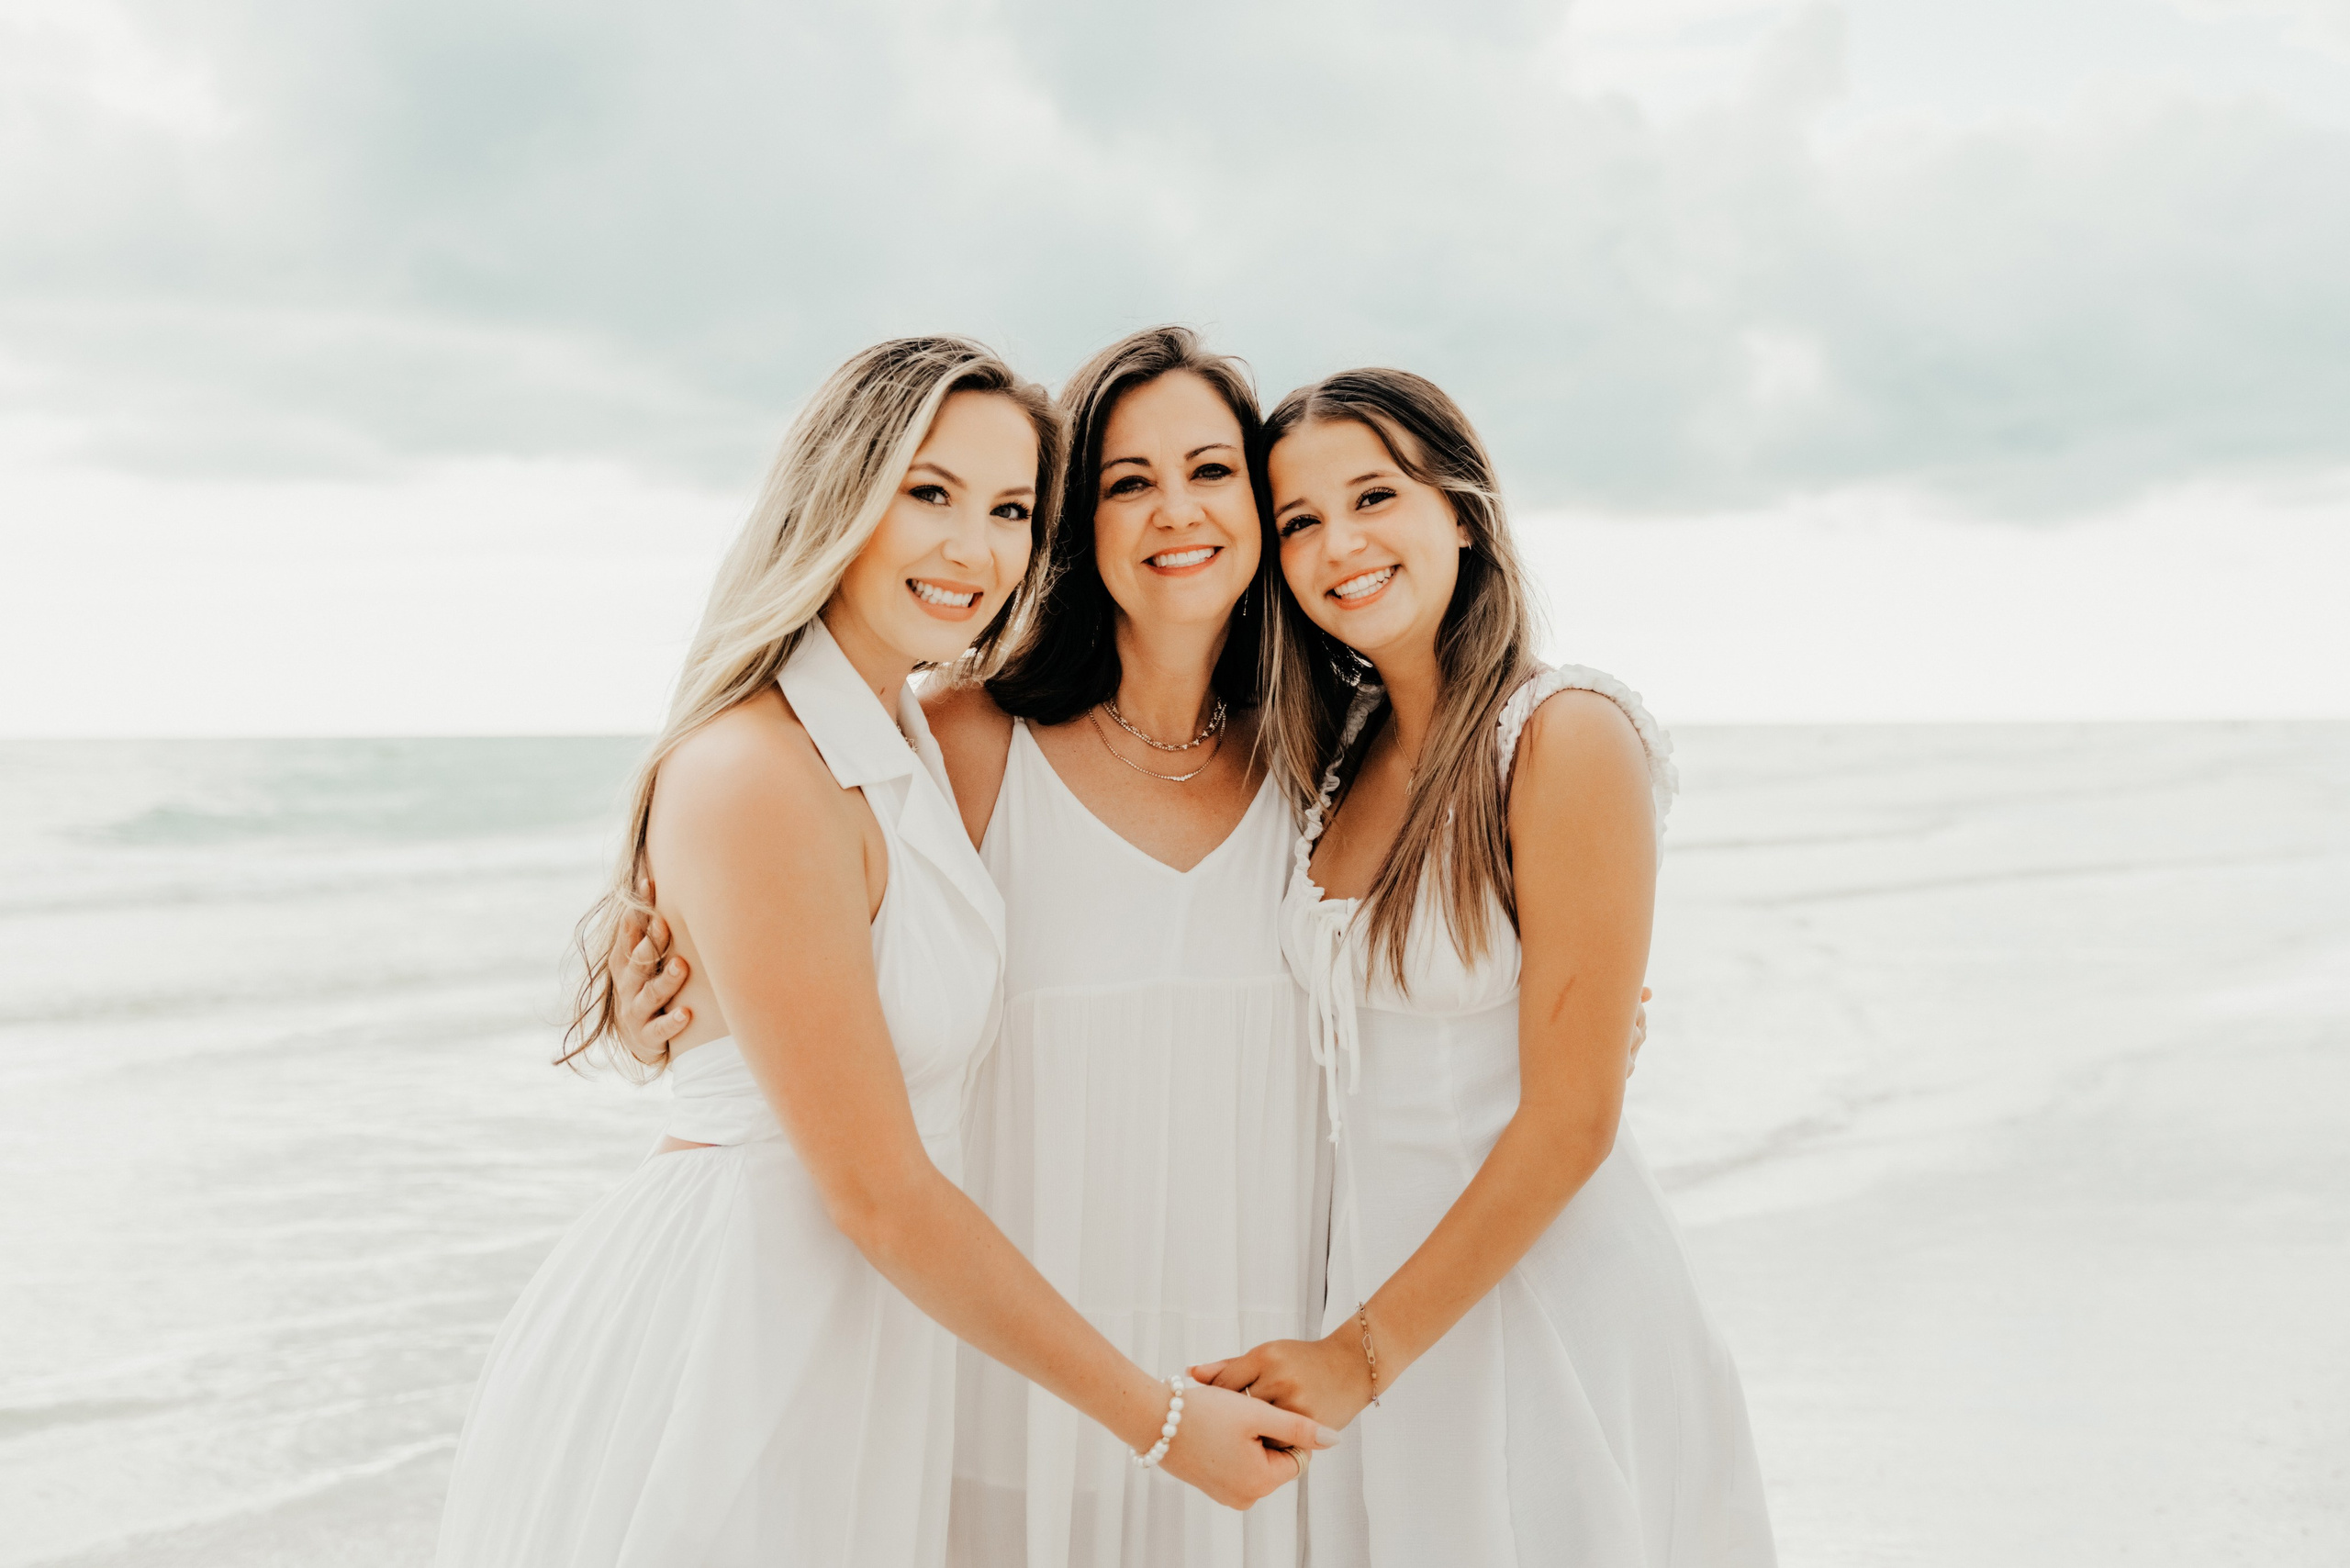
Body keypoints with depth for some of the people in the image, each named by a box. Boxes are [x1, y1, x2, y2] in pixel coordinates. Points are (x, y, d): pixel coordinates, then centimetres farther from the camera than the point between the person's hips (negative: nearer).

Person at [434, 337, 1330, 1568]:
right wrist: (1162, 1422, -12)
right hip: (709, 1361, -9)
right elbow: (878, 1191, -19)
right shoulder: (757, 773, -20)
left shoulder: (912, 748, 10)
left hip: (837, 1352, 9)